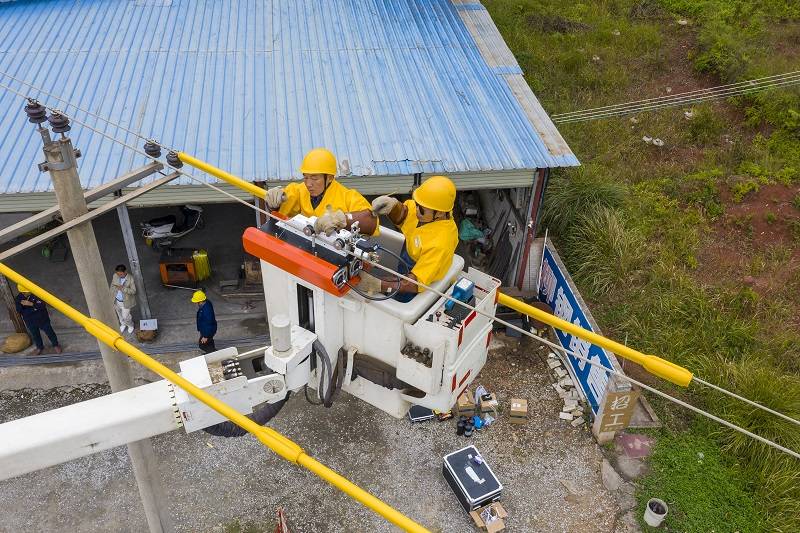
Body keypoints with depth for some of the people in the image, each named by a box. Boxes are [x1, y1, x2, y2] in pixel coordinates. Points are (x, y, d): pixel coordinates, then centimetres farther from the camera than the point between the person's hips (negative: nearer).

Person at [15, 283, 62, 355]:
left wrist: (31, 304, -38)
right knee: (35, 335, 20)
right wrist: (21, 305, -28)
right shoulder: (19, 298, -9)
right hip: (29, 321, 3)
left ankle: (55, 345, 33)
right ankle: (39, 347, 44)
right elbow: (18, 311, -7)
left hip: (42, 318, -3)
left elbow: (43, 305, -27)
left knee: (49, 332, 12)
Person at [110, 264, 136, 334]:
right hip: (116, 301, 5)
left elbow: (133, 291, -23)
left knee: (125, 316, 5)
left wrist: (123, 288, -36)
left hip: (126, 302, -5)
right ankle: (123, 324, 54)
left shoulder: (130, 279, -24)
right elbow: (112, 286, 5)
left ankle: (130, 325, 37)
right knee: (120, 315, 24)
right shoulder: (115, 276, -11)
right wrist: (112, 296, 5)